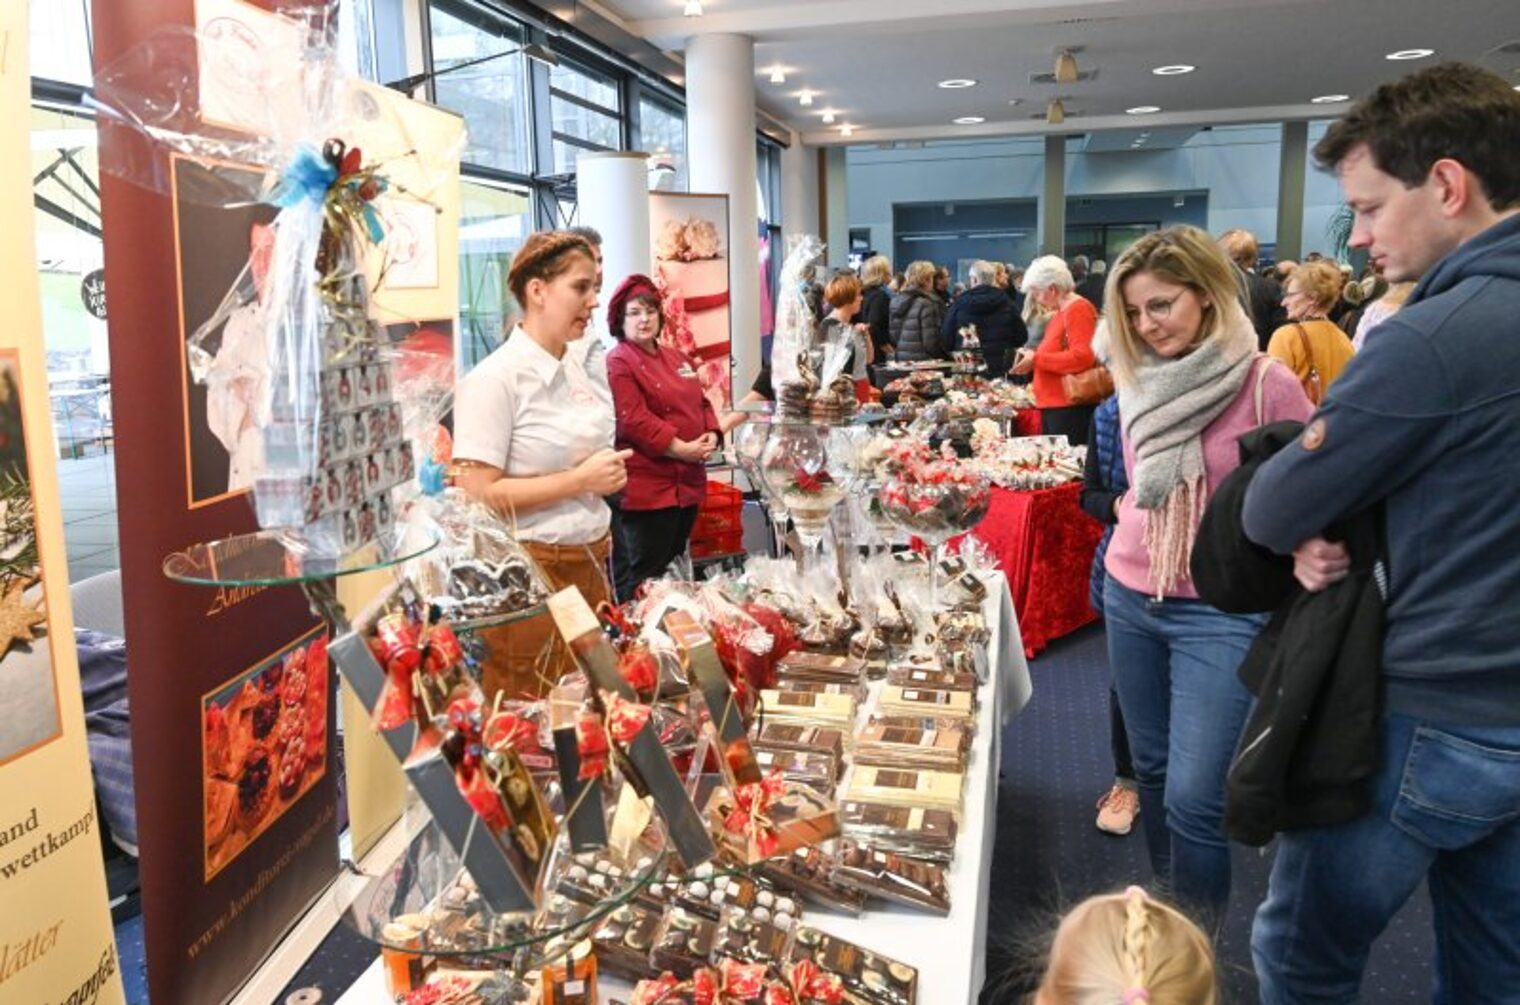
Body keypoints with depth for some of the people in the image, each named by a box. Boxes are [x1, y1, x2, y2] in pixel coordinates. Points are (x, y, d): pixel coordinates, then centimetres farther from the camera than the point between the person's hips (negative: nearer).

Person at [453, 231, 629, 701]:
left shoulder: (582, 370, 10)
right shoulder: (494, 379, -14)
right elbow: (477, 495, -19)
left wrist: (609, 474, 9)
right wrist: (581, 481, -18)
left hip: (590, 562, 7)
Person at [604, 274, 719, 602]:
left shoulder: (677, 358, 17)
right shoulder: (618, 363, -9)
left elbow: (701, 403, 19)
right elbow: (633, 420, -19)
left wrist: (711, 436, -1)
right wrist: (681, 448, -19)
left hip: (687, 483, 8)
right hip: (647, 486, -8)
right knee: (644, 577, -3)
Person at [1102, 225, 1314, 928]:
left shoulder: (1267, 385, -12)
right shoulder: (1141, 384, 5)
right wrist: (1130, 524, 7)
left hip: (1221, 613, -5)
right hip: (1130, 599, 6)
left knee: (1193, 797, -8)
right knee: (1152, 770, 17)